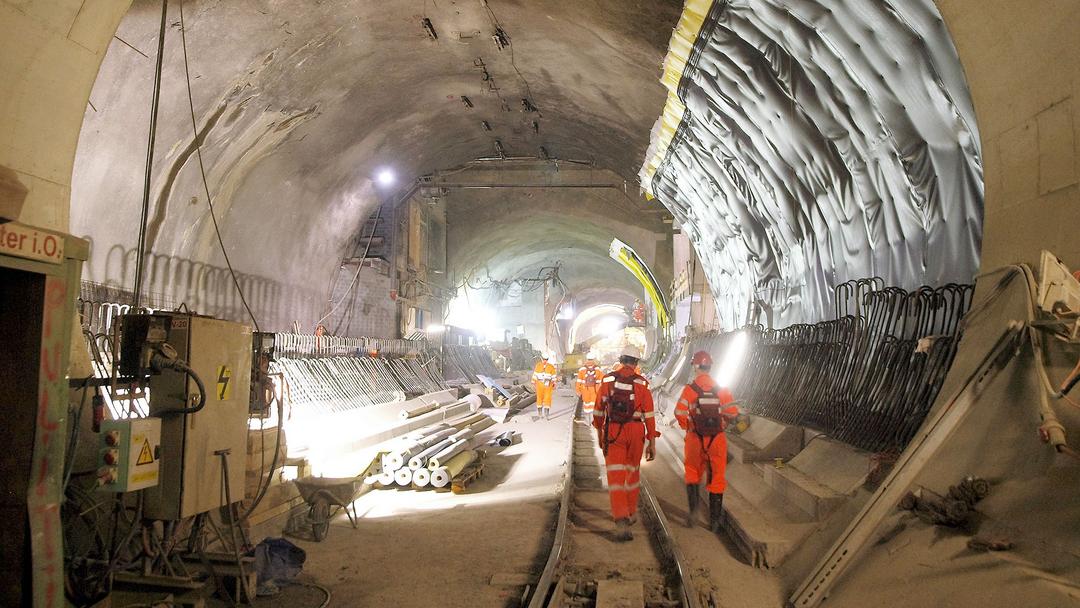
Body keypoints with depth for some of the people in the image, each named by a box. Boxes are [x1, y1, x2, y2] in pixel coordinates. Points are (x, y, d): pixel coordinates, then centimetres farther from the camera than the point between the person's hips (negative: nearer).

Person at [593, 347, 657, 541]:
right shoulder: (641, 383, -2)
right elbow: (649, 415, -3)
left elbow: (599, 410, 7)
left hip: (613, 431, -1)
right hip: (636, 431, 1)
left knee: (615, 475, -2)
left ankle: (622, 522, -15)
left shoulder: (608, 380, 1)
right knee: (633, 471, 20)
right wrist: (652, 442, 2)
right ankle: (630, 513, 34)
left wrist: (599, 433, 20)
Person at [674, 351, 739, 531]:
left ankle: (693, 509, 7)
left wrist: (686, 427, 2)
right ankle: (714, 521, 16)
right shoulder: (721, 389, -2)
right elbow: (732, 413, -6)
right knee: (716, 479, 11)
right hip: (717, 439, 1)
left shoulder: (689, 389, -9)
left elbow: (679, 413, -17)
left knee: (692, 474, 21)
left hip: (695, 439, -1)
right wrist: (722, 424, 13)